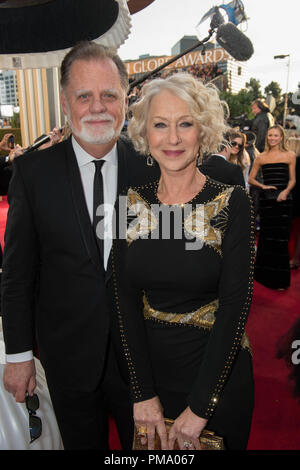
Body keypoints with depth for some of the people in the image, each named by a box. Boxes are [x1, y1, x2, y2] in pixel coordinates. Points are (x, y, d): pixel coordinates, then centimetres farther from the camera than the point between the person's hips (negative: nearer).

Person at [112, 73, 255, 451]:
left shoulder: (232, 203, -13)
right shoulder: (131, 203, -5)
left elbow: (235, 306, -16)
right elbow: (125, 301, -6)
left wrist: (199, 406, -15)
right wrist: (143, 394, -9)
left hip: (218, 370, -2)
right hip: (149, 369, 3)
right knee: (152, 446, 25)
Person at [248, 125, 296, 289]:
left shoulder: (290, 156, 6)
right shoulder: (261, 158, 9)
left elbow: (292, 179, 6)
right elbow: (251, 179, 12)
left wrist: (285, 191, -12)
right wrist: (262, 186, -5)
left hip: (283, 200, -1)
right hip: (266, 200, 1)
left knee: (281, 238, -1)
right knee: (266, 236, 6)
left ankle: (280, 279, 10)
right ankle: (265, 275, 21)